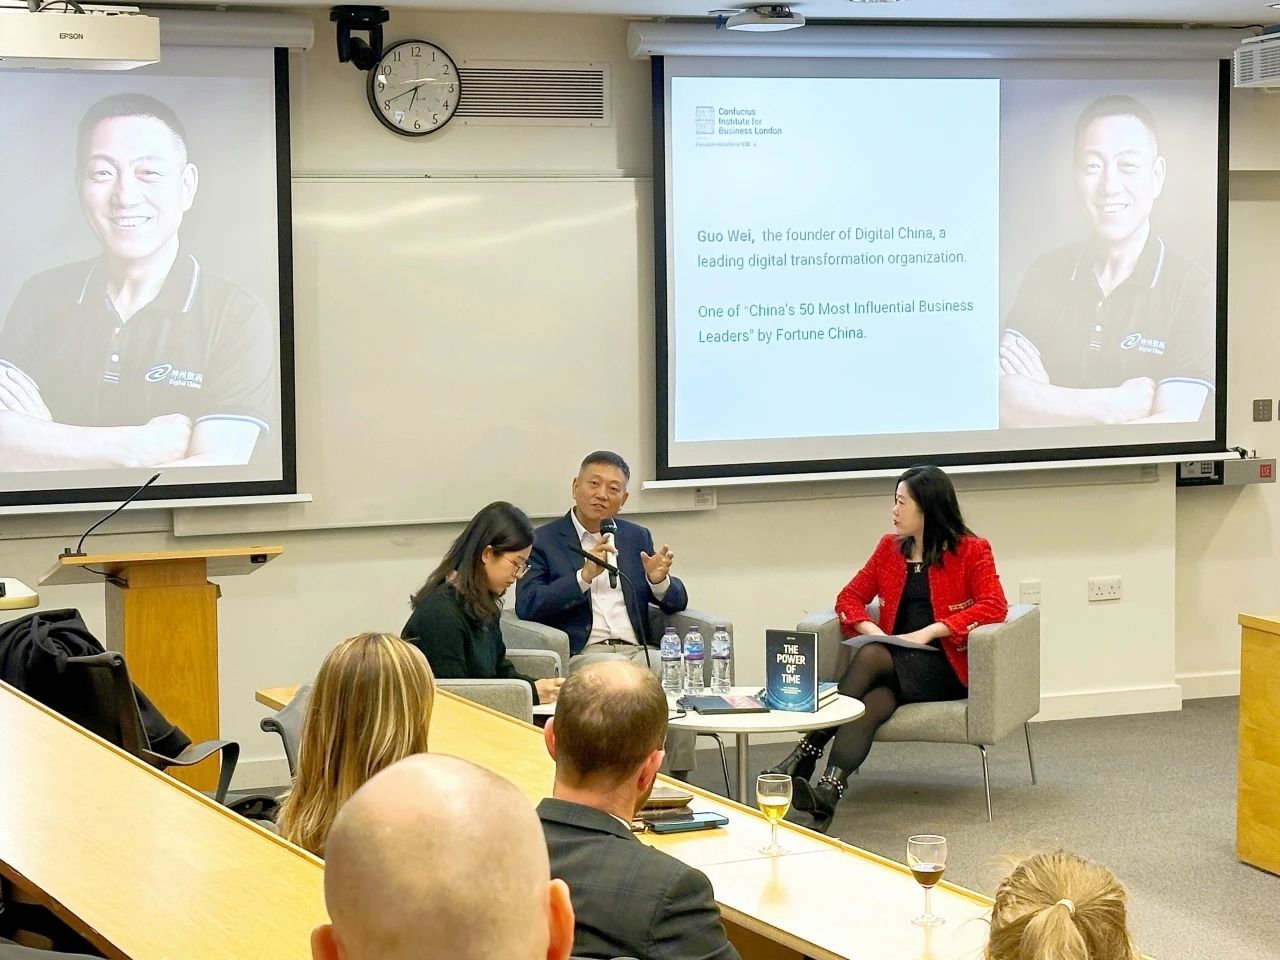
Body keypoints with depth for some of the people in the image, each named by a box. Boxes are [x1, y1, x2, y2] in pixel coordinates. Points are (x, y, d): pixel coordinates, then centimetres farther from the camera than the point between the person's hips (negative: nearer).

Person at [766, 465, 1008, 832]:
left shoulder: (971, 551, 3)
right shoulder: (890, 548, 18)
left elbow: (994, 605, -11)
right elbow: (850, 596, 18)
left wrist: (929, 631, -18)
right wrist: (869, 628, -5)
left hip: (943, 666, -4)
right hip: (893, 665, 4)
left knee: (871, 656, -32)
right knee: (871, 703, -32)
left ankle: (806, 755, -34)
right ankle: (829, 791, -48)